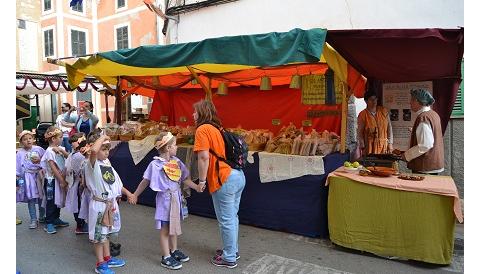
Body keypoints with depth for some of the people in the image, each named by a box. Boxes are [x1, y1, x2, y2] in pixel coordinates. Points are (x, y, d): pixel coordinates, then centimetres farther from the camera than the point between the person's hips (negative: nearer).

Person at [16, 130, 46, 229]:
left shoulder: (38, 149, 1)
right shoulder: (20, 153, -1)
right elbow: (18, 168, 2)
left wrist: (39, 161, -13)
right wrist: (17, 178, -1)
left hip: (39, 175, 1)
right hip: (28, 177, -1)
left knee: (42, 197, 10)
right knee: (31, 199, 1)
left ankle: (42, 217, 28)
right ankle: (33, 220, 12)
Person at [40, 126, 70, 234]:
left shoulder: (59, 148, 6)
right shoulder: (50, 151, -18)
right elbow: (53, 168, -21)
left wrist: (61, 150, -21)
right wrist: (62, 181, -20)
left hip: (59, 179, 8)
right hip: (51, 180, -8)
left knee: (58, 200, 17)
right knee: (51, 202, 1)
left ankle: (56, 219, 30)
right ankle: (48, 223, 11)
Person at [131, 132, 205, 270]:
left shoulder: (176, 161, 1)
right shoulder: (156, 164, -15)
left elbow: (185, 178, 4)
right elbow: (145, 181, -7)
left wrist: (197, 187, -8)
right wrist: (135, 195, -1)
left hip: (176, 196, 6)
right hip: (165, 198, -6)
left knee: (174, 226, 20)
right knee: (165, 229, 4)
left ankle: (174, 250, 37)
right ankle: (166, 258, 16)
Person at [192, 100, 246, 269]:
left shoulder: (202, 129, -7)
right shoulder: (216, 128, 18)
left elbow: (204, 157, -15)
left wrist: (201, 181, -7)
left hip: (225, 180, -9)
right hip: (238, 176, 9)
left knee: (226, 220, 5)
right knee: (232, 217, 20)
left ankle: (229, 258, 19)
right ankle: (233, 250, 35)